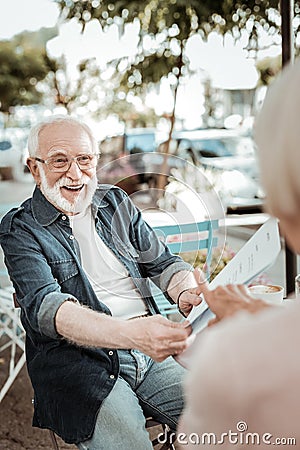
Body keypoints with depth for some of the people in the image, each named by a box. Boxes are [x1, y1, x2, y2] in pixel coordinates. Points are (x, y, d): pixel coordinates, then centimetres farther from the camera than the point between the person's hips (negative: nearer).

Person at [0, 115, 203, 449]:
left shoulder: (116, 203, 14)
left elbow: (162, 262, 14)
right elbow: (44, 307, -18)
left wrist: (187, 293, -12)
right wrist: (131, 334, -34)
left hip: (148, 353, 5)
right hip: (78, 365, -4)